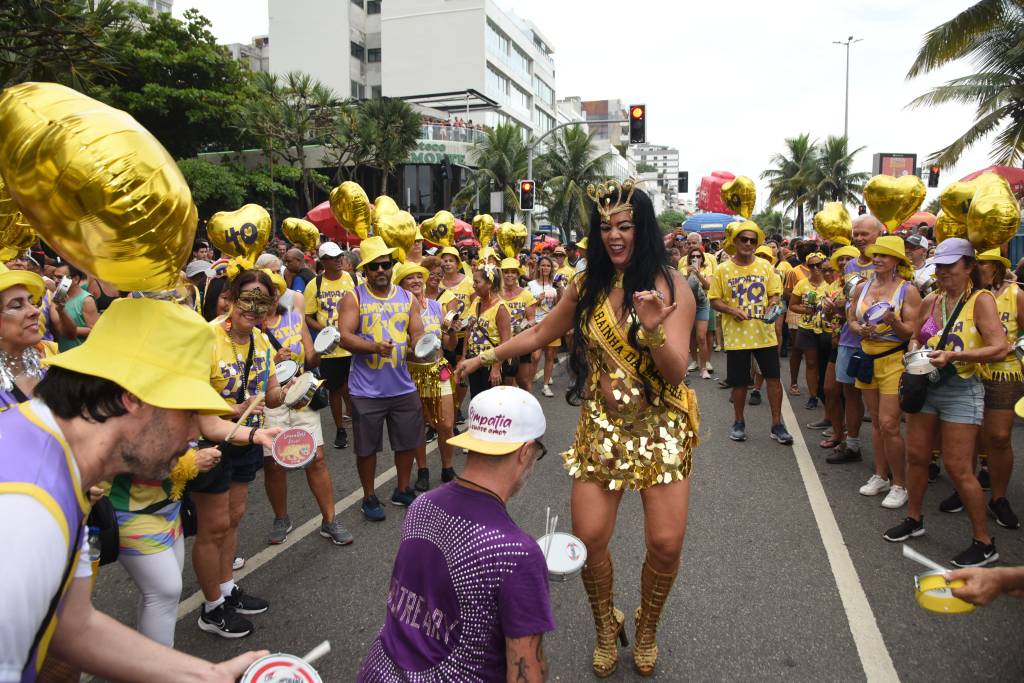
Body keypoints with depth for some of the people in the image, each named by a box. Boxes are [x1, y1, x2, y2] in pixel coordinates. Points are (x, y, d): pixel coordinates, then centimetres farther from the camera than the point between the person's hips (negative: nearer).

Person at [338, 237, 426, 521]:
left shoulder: (407, 297, 6)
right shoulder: (354, 298, -5)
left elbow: (418, 332, 4)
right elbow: (345, 337, -13)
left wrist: (418, 343, -20)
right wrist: (374, 347, -29)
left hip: (403, 387, 4)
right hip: (367, 390, -3)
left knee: (407, 442, 15)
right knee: (367, 447, 9)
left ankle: (403, 490, 36)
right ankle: (369, 497, 29)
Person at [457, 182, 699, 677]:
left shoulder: (670, 286, -9)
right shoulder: (588, 286, 2)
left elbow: (676, 372, -15)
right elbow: (541, 334, 16)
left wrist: (654, 330, -34)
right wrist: (487, 357, 20)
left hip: (661, 428, -2)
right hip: (602, 427, 2)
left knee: (665, 543, -5)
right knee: (589, 539, -1)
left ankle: (646, 629, 28)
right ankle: (606, 628, 30)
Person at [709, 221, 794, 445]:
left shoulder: (765, 266, 3)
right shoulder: (723, 269, -2)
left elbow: (774, 293, 8)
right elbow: (714, 300, 1)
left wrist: (772, 304, -14)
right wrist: (731, 310, -17)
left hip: (765, 334, 2)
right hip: (736, 336, -1)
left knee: (774, 378, 3)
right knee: (739, 382, 7)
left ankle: (777, 425, 15)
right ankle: (739, 422, 26)